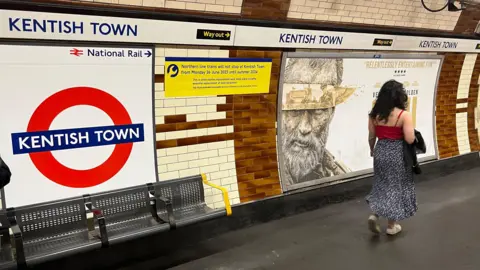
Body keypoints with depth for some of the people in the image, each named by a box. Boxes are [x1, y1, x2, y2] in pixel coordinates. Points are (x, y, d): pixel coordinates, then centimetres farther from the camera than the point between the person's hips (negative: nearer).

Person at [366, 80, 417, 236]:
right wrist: (413, 134, 3)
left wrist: (372, 150, 22)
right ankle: (392, 225, 20)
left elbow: (372, 137, 5)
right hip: (397, 154, -4)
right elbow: (410, 140, -18)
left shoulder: (374, 114, -2)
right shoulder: (404, 115, -15)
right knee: (395, 187, 10)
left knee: (382, 185, 22)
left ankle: (374, 215, 6)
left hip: (380, 152, 4)